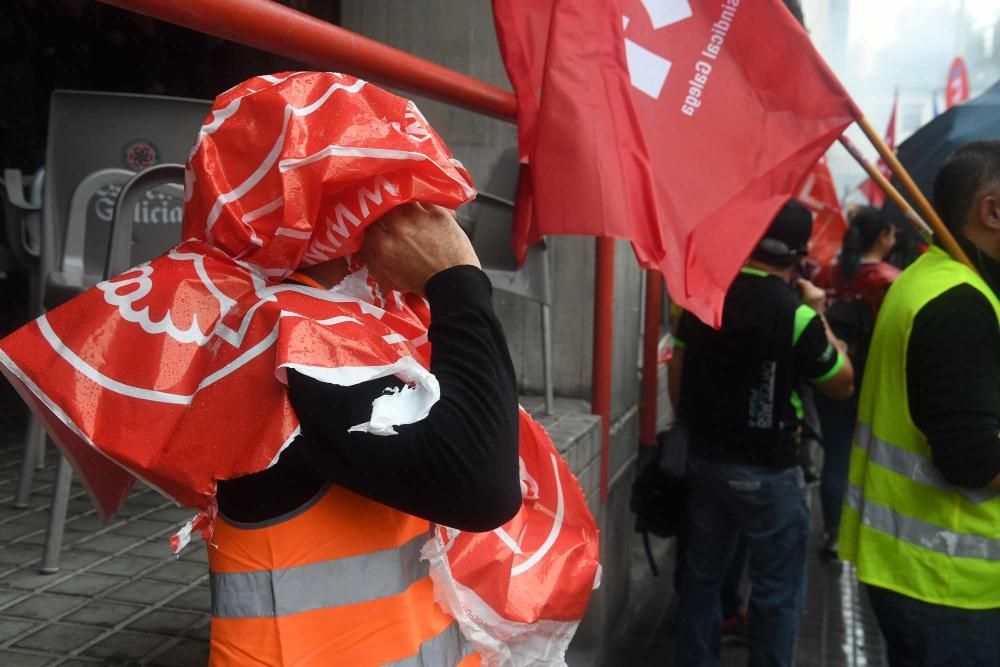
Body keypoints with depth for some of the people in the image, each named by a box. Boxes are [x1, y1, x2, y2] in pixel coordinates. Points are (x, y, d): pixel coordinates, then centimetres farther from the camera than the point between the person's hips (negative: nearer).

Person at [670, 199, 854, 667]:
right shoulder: (795, 313, -18)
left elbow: (677, 374, 8)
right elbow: (843, 385, -5)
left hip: (704, 456, 6)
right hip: (765, 469, -6)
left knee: (702, 572, 18)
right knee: (777, 591, 8)